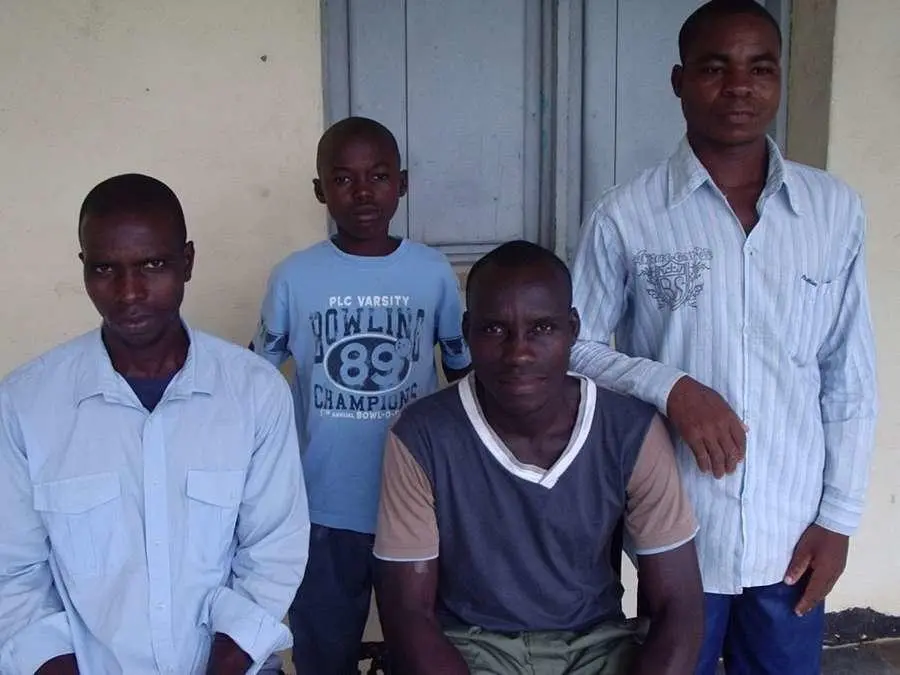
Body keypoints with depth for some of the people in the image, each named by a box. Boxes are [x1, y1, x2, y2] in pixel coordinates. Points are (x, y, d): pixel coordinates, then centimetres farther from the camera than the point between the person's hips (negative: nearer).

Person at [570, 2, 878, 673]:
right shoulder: (626, 216, -9)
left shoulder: (836, 209, -1)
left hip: (792, 531, 2)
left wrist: (839, 516, 2)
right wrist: (671, 387, -18)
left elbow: (852, 378, 3)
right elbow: (576, 347, -2)